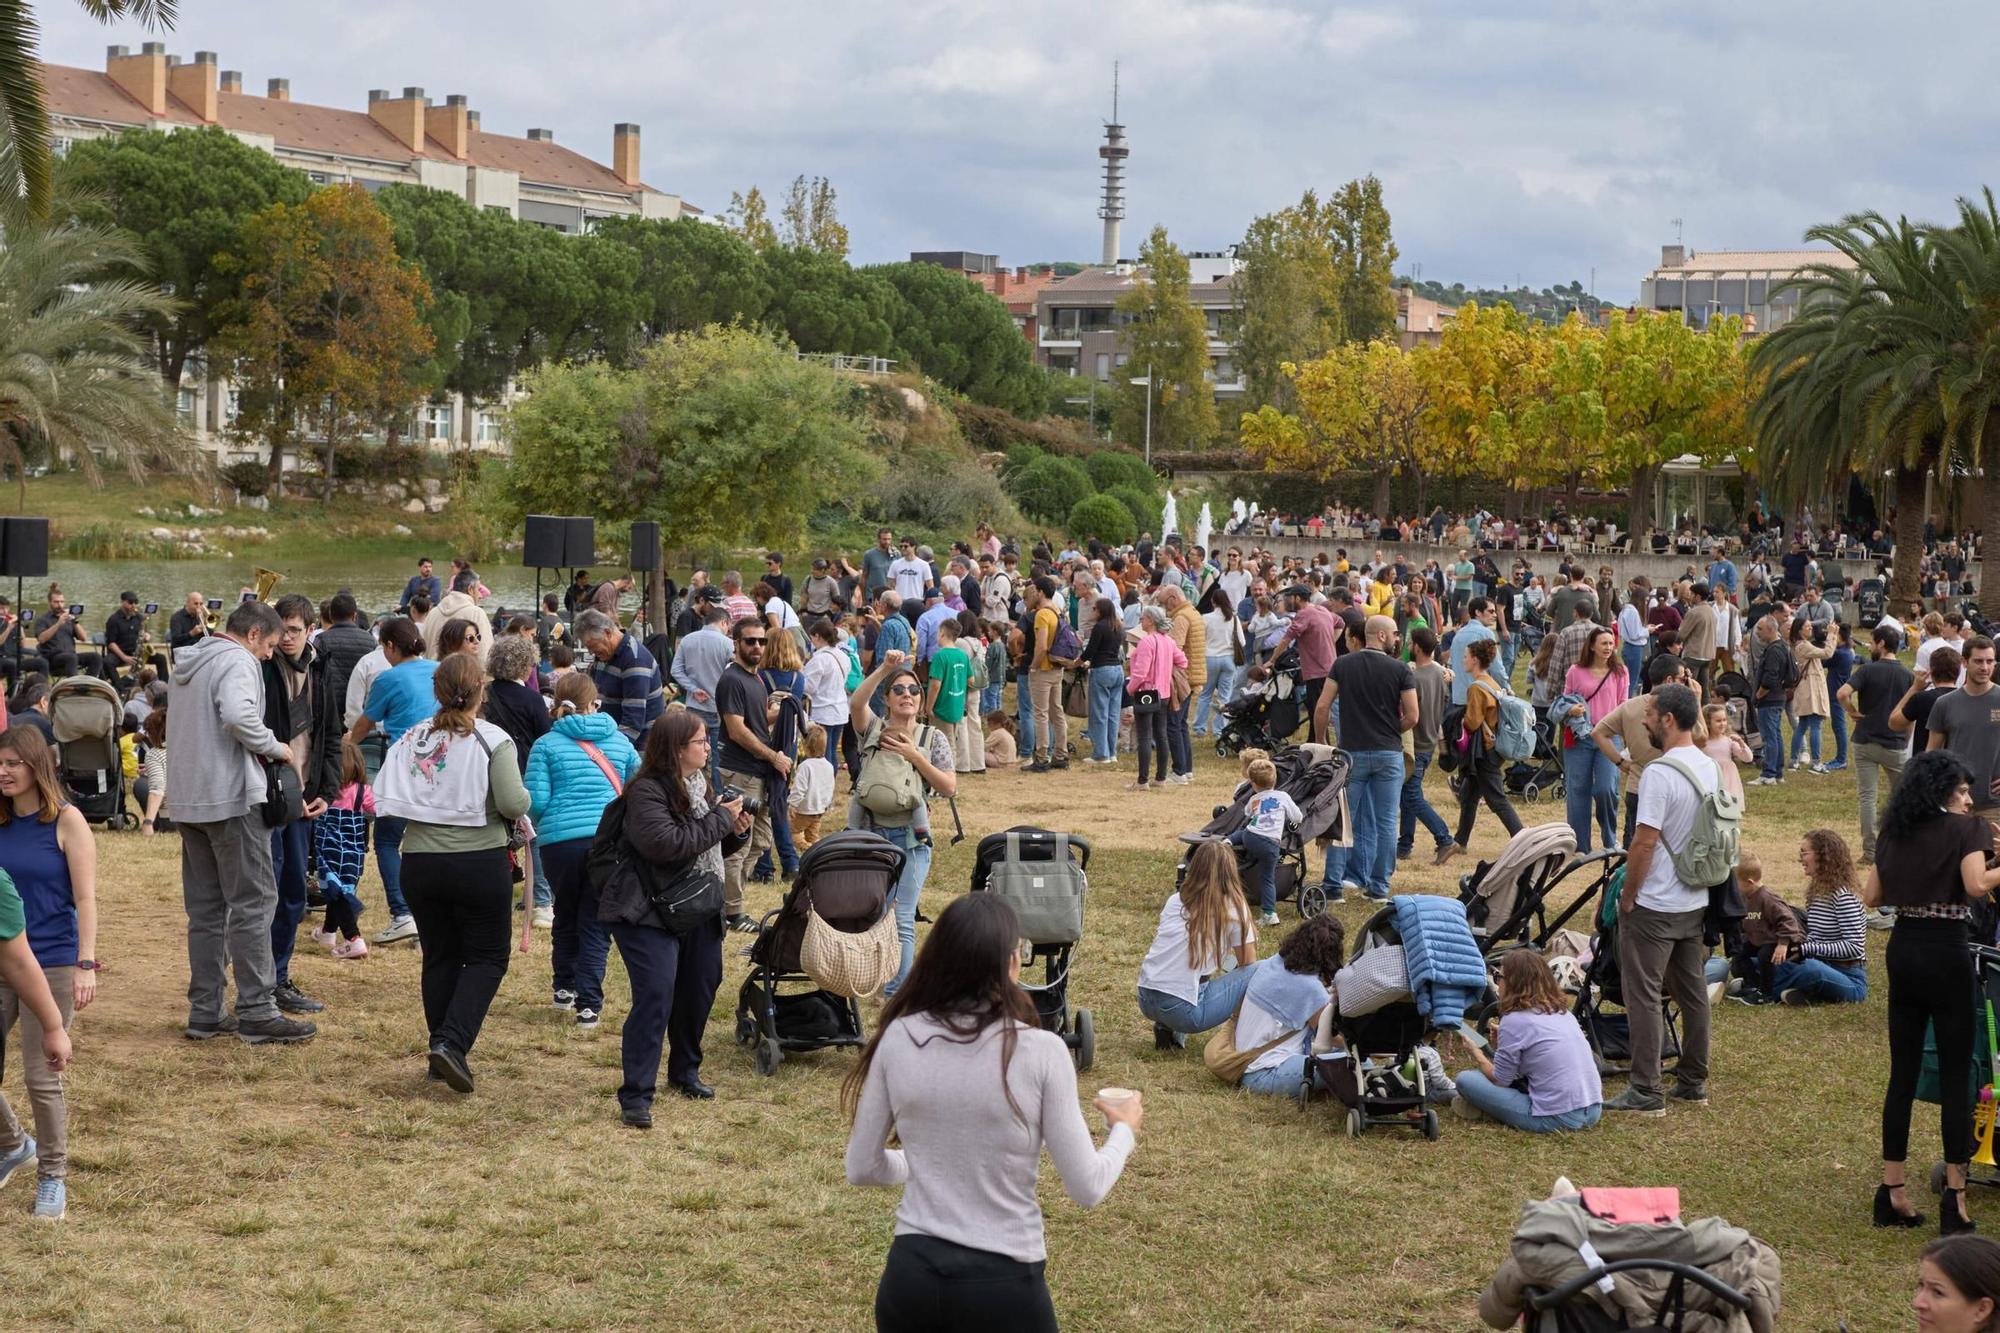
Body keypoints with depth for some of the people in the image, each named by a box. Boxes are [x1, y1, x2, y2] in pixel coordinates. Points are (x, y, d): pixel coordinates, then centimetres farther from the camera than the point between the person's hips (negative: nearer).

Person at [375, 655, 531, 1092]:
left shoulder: (411, 739, 0)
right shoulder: (493, 740, -11)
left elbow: (382, 798, -4)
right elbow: (513, 803, -20)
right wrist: (524, 798, 3)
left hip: (420, 862, 4)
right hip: (480, 863, -4)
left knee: (439, 957, 16)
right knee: (486, 958, 8)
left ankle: (442, 1055, 19)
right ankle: (452, 1041, -10)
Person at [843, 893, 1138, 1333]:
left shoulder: (899, 1038, -4)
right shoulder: (1041, 1052, -12)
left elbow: (862, 1169, 6)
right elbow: (1087, 1189, -4)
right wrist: (1124, 1130, 14)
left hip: (911, 1275, 3)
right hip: (1003, 1281, -3)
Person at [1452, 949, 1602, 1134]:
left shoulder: (1514, 1020, -7)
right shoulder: (1562, 1011, 15)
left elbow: (1499, 1080, 0)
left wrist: (1477, 1055, 17)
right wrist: (1503, 1045, 21)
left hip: (1555, 1118, -8)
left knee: (1465, 1079, -2)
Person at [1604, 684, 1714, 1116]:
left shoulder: (1660, 774, -21)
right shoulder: (1710, 768, 6)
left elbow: (1645, 842, -22)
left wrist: (1627, 896, -12)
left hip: (1655, 906, -9)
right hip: (1696, 902, 9)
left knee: (1643, 996, -2)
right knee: (1693, 993, 15)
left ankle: (1645, 1092, -1)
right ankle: (1693, 1082, 23)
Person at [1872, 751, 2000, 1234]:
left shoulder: (1892, 832, 10)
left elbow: (1870, 896, 12)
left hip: (1902, 953, 6)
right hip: (1947, 954, -6)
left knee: (1902, 1073, 11)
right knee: (1955, 1077, 1)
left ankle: (1891, 1192, 13)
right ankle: (1954, 1196, 1)